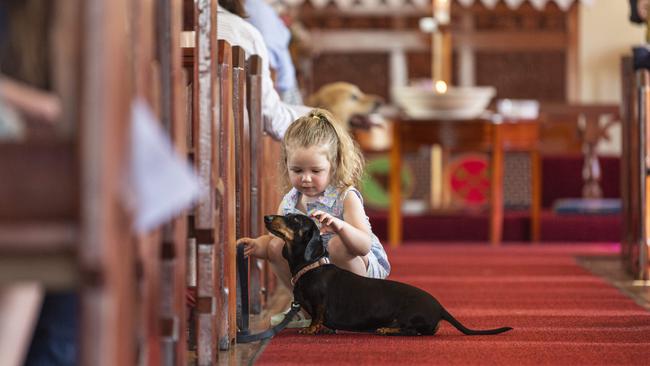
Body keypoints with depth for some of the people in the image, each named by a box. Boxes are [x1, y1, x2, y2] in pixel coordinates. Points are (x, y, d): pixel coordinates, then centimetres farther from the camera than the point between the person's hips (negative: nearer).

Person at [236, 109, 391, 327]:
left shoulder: (345, 197, -20)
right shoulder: (290, 201, -2)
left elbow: (364, 245, -31)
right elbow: (273, 236, 3)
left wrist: (340, 227, -52)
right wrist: (257, 246, -22)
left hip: (364, 267, -6)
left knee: (338, 245, -34)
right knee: (277, 247, -6)